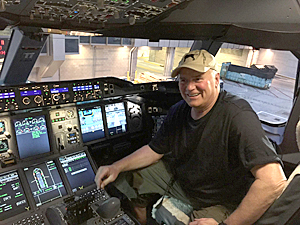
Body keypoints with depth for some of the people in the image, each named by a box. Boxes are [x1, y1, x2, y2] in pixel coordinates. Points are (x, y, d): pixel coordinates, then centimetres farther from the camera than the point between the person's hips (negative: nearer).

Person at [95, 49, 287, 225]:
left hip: (218, 204, -5)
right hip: (177, 177, 6)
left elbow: (274, 182, -37)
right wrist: (117, 167, -11)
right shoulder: (178, 111, -8)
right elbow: (154, 150, 3)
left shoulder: (237, 115, -31)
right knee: (127, 179, 5)